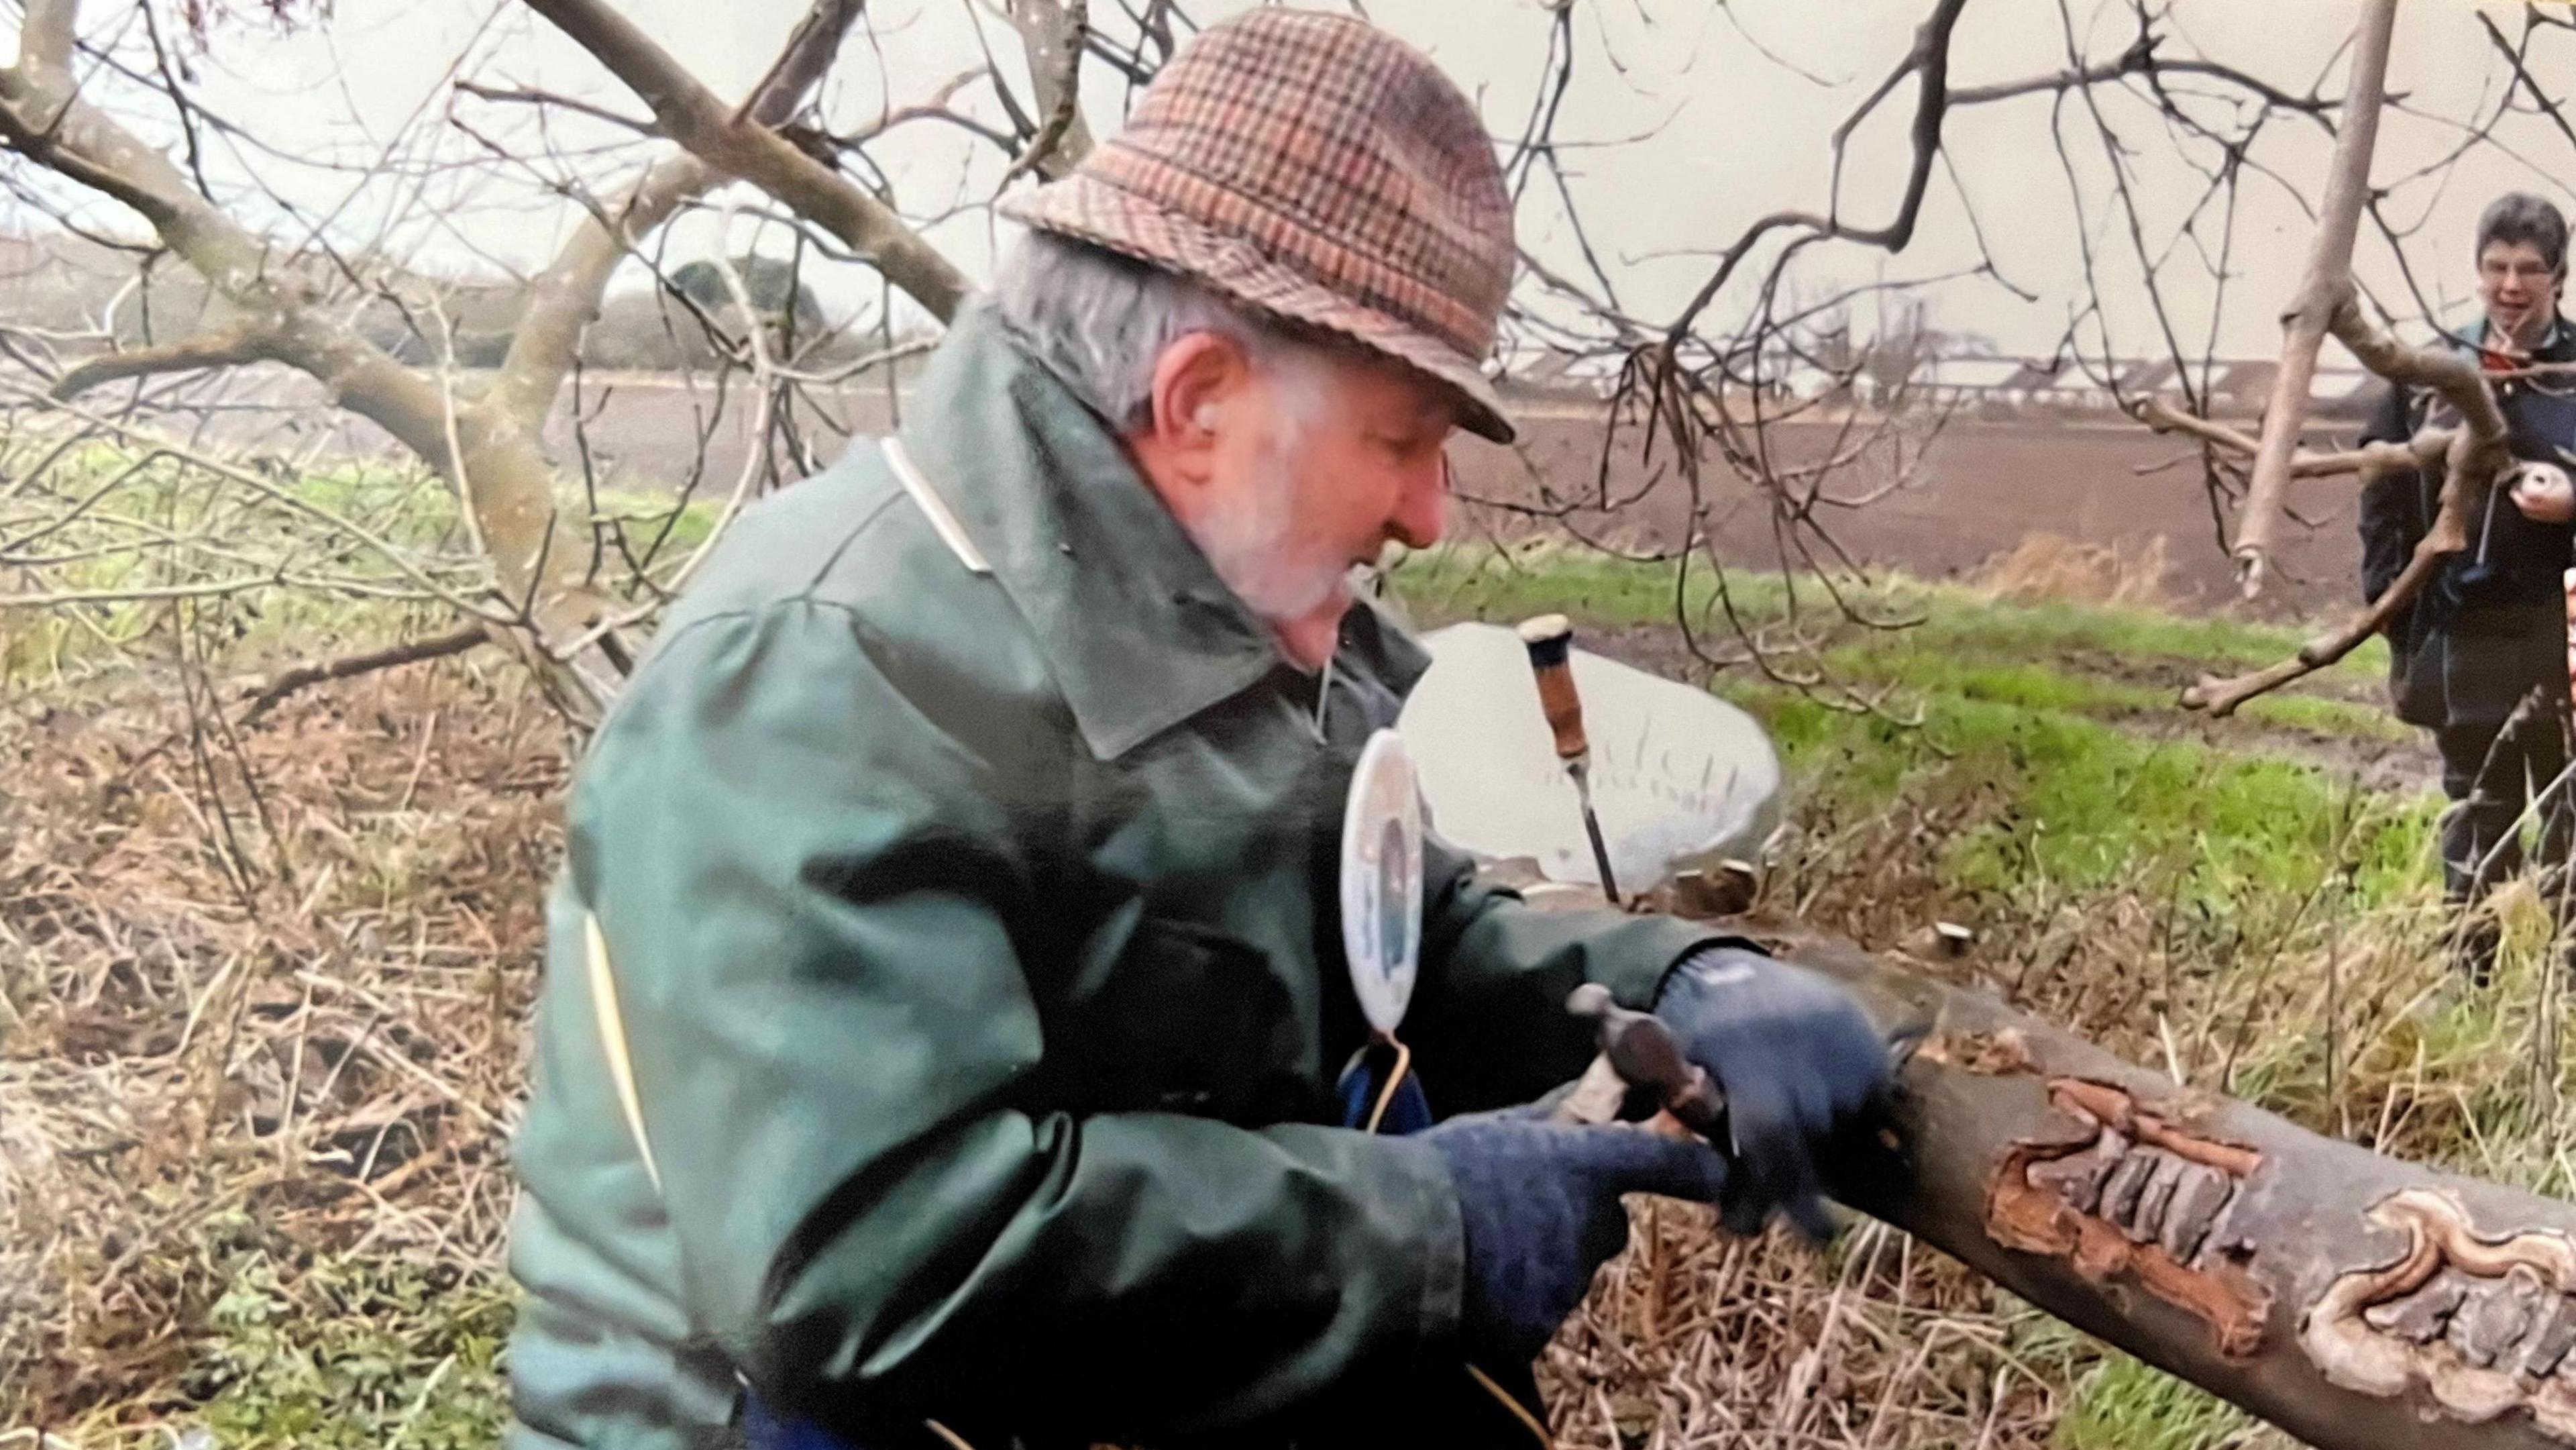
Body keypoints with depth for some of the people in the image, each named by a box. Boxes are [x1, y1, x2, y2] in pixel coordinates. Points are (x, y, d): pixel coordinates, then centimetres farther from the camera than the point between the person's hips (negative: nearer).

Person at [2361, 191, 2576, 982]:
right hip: (2463, 639, 2)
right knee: (2476, 827, 13)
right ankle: (2473, 982, 23)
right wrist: (2397, 612, 1)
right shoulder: (2430, 375, 7)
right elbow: (2384, 501, 7)